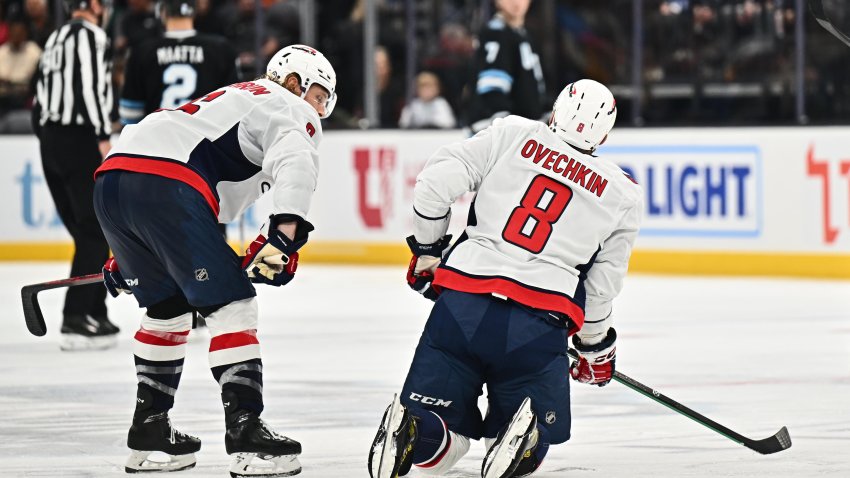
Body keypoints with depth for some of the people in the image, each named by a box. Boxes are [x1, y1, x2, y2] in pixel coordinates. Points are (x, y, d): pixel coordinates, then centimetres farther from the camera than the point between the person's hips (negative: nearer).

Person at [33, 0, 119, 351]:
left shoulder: (55, 39, 19)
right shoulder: (91, 36, -9)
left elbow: (42, 98, 20)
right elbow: (90, 88, -20)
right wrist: (104, 137, -21)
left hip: (51, 139, 9)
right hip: (80, 140, -9)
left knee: (86, 232, 15)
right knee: (95, 233, -8)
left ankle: (95, 314, 16)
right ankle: (76, 320, -14)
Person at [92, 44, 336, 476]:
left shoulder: (232, 100, 38)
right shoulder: (290, 109, 10)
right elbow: (294, 161, -14)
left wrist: (127, 255, 40)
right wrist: (287, 231, -27)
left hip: (110, 182, 9)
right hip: (164, 185, -9)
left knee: (168, 305, 24)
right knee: (229, 303, -4)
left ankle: (149, 428, 27)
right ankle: (245, 432, -11)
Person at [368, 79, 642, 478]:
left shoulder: (512, 134, 12)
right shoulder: (622, 195, 14)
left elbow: (436, 181, 4)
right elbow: (602, 285, 18)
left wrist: (427, 251, 19)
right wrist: (597, 347, 34)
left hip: (462, 306, 1)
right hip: (540, 324, -1)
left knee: (433, 445, 12)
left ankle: (407, 426, -24)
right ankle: (527, 427, -21)